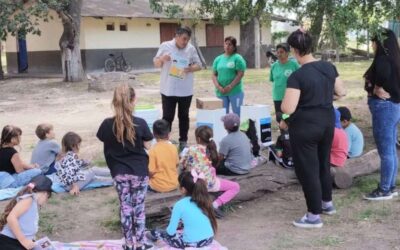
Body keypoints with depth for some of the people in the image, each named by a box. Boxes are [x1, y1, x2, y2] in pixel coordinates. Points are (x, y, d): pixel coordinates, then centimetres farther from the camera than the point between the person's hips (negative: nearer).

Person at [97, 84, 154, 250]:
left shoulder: (107, 124, -11)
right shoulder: (140, 123, -16)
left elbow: (104, 141, 4)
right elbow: (147, 146, -5)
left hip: (119, 172, 2)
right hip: (139, 171, -2)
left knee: (125, 207, 13)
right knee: (139, 207, 11)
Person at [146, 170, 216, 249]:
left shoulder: (180, 205, -14)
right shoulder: (204, 200, 0)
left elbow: (171, 231, -8)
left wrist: (167, 230, 15)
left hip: (191, 244, -5)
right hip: (209, 240, 5)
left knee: (156, 232, 16)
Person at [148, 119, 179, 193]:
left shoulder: (153, 150, -18)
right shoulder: (173, 147, -5)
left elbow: (151, 172, -17)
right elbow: (176, 165, 7)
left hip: (159, 186, -4)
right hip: (174, 184, 4)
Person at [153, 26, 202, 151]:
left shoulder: (191, 49, 1)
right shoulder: (165, 46, -3)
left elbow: (199, 65, 6)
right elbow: (156, 64, 3)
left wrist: (191, 68, -16)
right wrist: (162, 59, -19)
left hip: (185, 90, 2)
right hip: (168, 89, -2)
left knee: (184, 116, 11)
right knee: (167, 117, 2)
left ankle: (183, 141, 22)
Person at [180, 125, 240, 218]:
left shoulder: (191, 149, -10)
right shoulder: (211, 149, -4)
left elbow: (182, 166, 1)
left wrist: (184, 154, 21)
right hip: (209, 184, -4)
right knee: (236, 187, 9)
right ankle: (216, 204, -7)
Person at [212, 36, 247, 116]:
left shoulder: (237, 58, -2)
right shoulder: (218, 59, 11)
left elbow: (240, 74, -9)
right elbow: (214, 74, 9)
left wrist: (230, 86, -15)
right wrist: (218, 86, -7)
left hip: (235, 91, -4)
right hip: (221, 92, 4)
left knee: (237, 113, 0)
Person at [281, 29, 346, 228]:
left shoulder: (297, 76, -21)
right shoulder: (329, 67, -1)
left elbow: (287, 109, -23)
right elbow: (341, 93, 11)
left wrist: (284, 102, -2)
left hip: (305, 127, -7)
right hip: (327, 122, 7)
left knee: (307, 169, 4)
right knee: (323, 163, 23)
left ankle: (314, 215, 13)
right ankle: (327, 203, 39)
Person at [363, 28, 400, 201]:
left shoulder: (382, 59, -16)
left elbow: (383, 76, -33)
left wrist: (376, 88, -14)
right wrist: (376, 88, -10)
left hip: (384, 107, -10)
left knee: (385, 151, 0)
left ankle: (384, 190, 9)